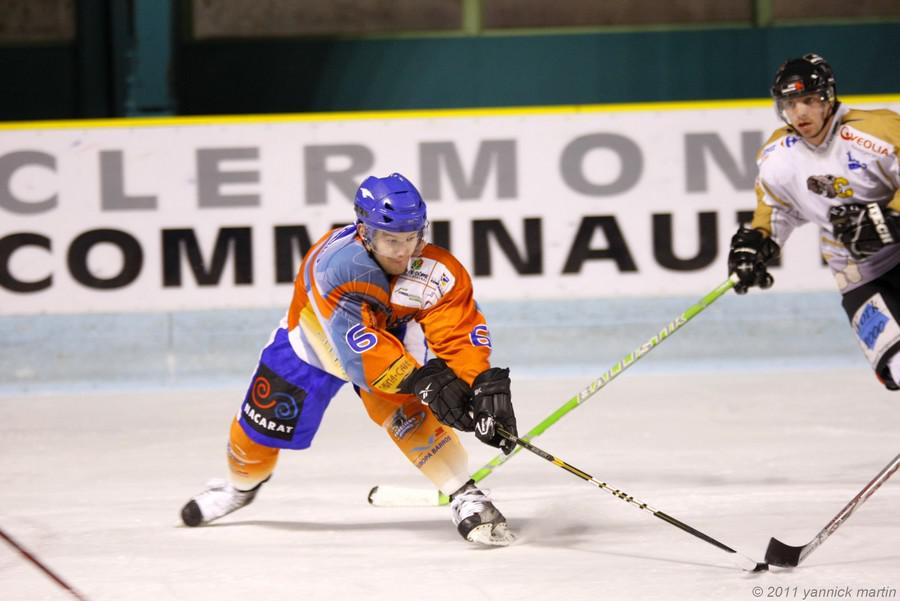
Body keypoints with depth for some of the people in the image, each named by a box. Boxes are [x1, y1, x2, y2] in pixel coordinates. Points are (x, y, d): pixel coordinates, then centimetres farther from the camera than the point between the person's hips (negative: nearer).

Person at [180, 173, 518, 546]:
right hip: (314, 341, -1)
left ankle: (465, 497, -27)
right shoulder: (335, 263, -44)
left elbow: (463, 336, -32)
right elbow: (359, 346, -49)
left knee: (402, 404, -31)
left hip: (391, 332, 1)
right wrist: (426, 381, -57)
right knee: (261, 429, 12)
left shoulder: (439, 272, -32)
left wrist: (485, 386, -51)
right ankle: (242, 485, 47)